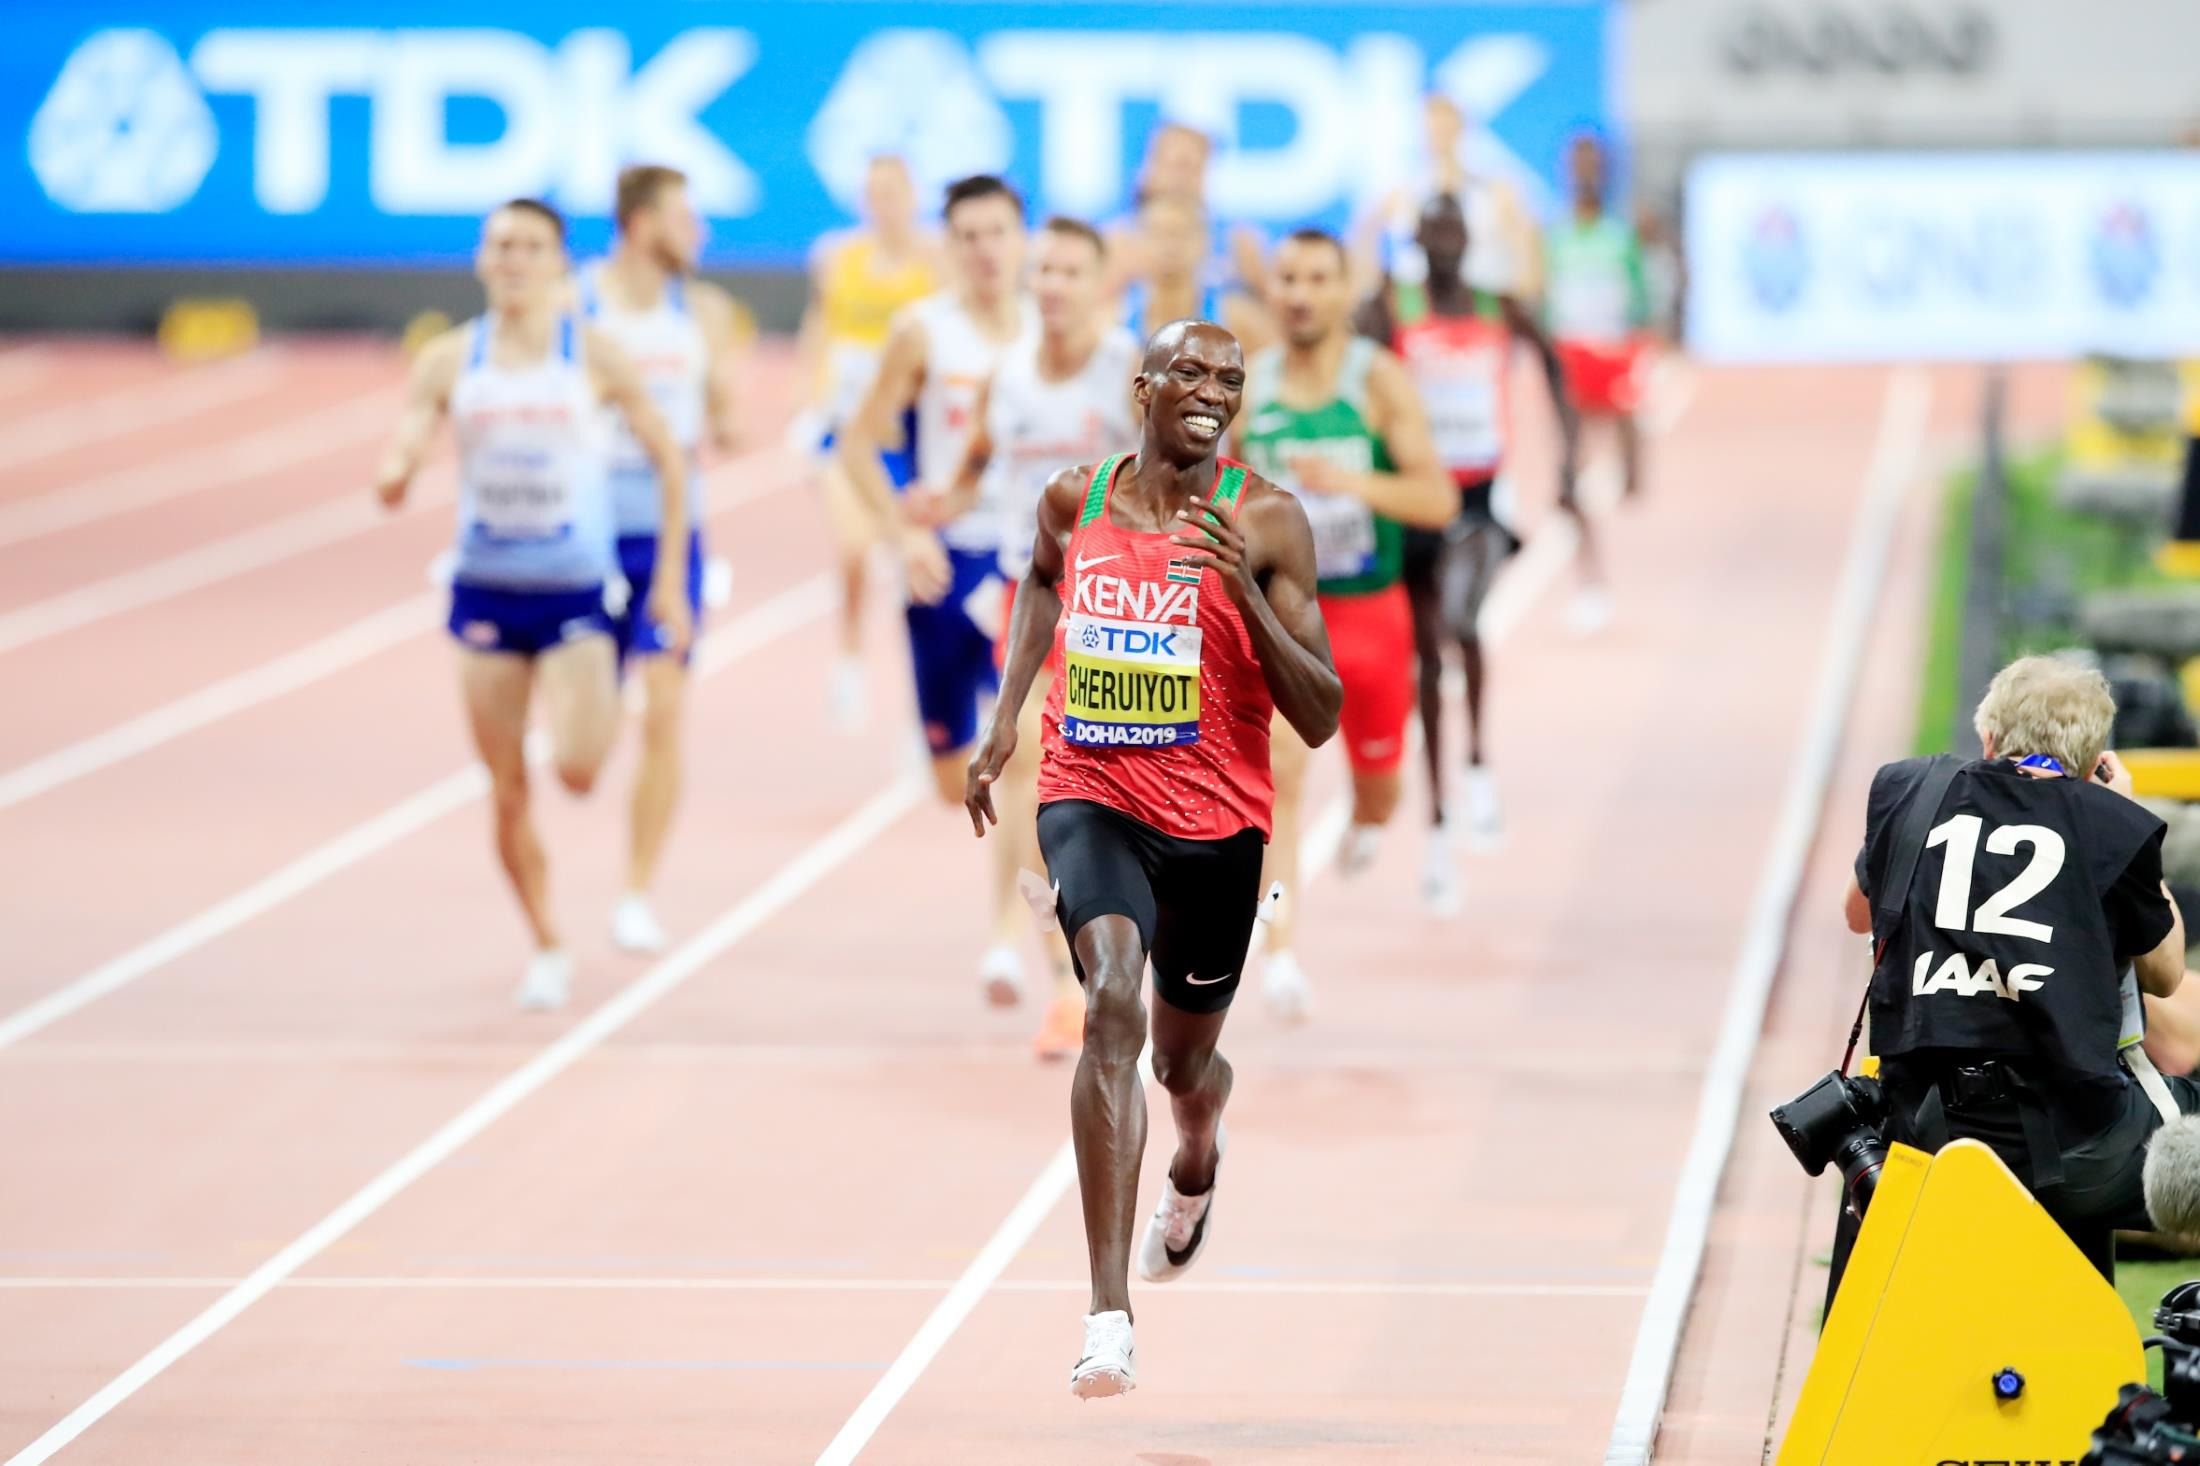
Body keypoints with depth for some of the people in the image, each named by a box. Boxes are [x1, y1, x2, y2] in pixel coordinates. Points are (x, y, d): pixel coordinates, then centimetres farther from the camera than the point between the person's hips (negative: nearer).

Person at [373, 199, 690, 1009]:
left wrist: (670, 577, -1)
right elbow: (402, 452, -4)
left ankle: (602, 716, 19)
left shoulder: (594, 355, -4)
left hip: (577, 591, -2)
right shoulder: (449, 360, 1)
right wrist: (394, 476, -29)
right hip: (486, 592, 2)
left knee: (576, 769, -18)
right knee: (506, 792, 4)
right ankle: (548, 949, 20)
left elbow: (668, 456, 2)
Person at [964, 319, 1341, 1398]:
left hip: (1216, 821, 0)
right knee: (1111, 1002, -26)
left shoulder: (1265, 523, -9)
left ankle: (1195, 1170, 60)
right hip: (1090, 795, 0)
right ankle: (1109, 1317, -32)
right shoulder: (1073, 500, -1)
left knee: (1184, 1058, 17)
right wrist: (1005, 716, 15)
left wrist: (1245, 594, -24)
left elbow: (1320, 720, -11)